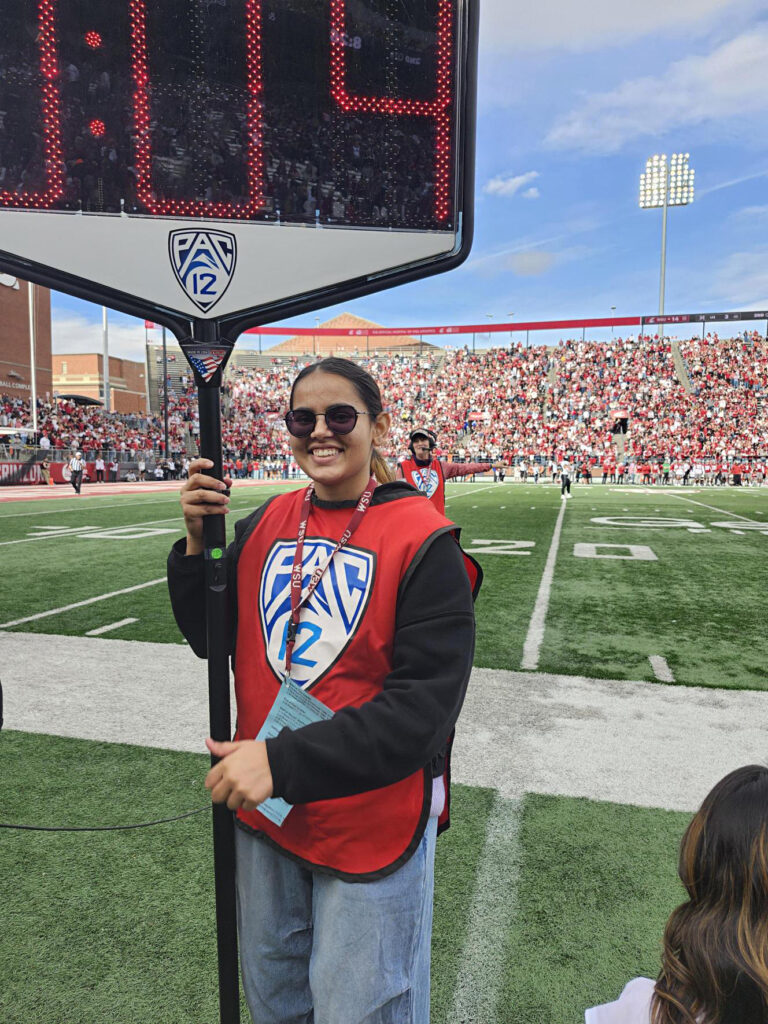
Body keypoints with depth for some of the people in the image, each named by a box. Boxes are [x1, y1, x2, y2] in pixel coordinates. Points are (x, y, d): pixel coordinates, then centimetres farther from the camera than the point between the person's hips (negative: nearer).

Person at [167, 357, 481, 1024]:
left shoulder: (423, 539, -19)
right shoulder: (269, 521, -2)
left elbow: (424, 707, -23)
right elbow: (212, 639, 5)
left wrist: (285, 760, -28)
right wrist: (199, 541, -11)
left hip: (371, 826, -5)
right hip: (264, 813, 6)